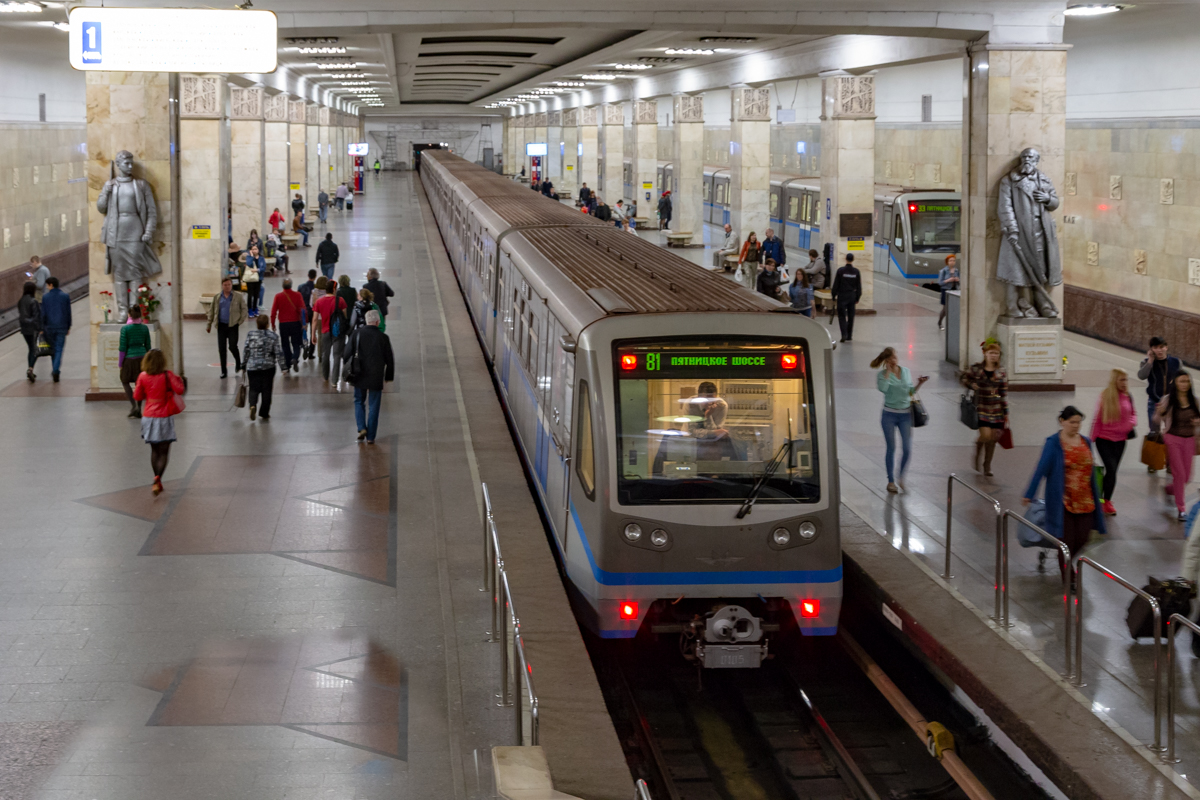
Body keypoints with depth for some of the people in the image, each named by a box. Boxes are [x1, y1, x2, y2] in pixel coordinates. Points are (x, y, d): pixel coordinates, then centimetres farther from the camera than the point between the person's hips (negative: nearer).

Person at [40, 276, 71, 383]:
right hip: (62, 327, -1)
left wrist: (42, 328, 4)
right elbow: (68, 313, 0)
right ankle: (56, 370, -18)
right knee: (59, 350, -2)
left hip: (49, 326, 1)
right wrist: (68, 327, 10)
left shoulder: (45, 297, -4)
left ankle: (55, 369, 26)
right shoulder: (66, 296, -3)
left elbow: (43, 314, -4)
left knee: (53, 348, 18)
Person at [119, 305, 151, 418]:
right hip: (142, 357, 4)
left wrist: (120, 363, -1)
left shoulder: (125, 328, -12)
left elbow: (123, 348, -10)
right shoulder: (144, 328, 0)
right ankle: (138, 412, 14)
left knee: (126, 381, 14)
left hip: (130, 358, -4)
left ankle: (134, 406, 0)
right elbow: (148, 346, 7)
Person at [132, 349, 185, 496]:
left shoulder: (143, 377, -4)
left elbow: (137, 396, 1)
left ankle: (157, 483, 24)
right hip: (164, 418, -4)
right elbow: (180, 390, -16)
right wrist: (179, 380, 3)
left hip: (148, 417, 4)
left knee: (155, 451, 18)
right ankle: (158, 479, -21)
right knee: (163, 452, 0)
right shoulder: (167, 375, -13)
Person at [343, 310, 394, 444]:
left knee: (359, 402, 20)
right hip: (376, 378, -1)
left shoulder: (356, 334, -5)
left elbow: (346, 354, -3)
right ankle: (370, 437, 8)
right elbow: (389, 360, -1)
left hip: (359, 376, 1)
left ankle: (362, 428, 2)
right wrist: (388, 376, 13)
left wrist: (348, 370, 13)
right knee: (373, 406, 7)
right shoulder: (383, 337, -7)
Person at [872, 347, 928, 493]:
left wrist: (919, 383, -3)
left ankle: (901, 477, 17)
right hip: (889, 414, -3)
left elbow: (911, 391, 14)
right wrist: (888, 371, -21)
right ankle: (891, 480, 17)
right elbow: (882, 388, -28)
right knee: (891, 448, 5)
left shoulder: (906, 371, 5)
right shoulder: (883, 374, -6)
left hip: (905, 414, 3)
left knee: (907, 449, -2)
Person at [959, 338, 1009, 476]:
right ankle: (977, 455, 17)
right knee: (986, 435, -16)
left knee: (992, 439, 5)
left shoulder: (1001, 372, 0)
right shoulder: (976, 369, -5)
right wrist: (972, 385, -8)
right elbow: (962, 378, 11)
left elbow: (1004, 393, 4)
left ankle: (987, 466, 19)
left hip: (996, 410, 2)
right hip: (982, 407, -2)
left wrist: (1006, 412, 3)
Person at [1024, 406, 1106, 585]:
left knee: (1082, 539, 5)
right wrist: (1029, 495, -11)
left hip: (1084, 501, 5)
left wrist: (1095, 498, 19)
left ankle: (1065, 563, 34)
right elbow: (1041, 469, -10)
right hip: (1063, 501, -5)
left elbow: (1090, 470, 15)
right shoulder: (1053, 443, -9)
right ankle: (1068, 578, 15)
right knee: (1067, 540, 0)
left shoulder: (1085, 442, 7)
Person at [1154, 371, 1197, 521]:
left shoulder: (1194, 400, 3)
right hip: (1173, 438, -4)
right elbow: (1157, 420, -1)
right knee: (1179, 474, -7)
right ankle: (1180, 509, 3)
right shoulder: (1168, 400, -7)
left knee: (1186, 477, 7)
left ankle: (1169, 489, 39)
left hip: (1189, 440, 4)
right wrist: (1160, 412, -22)